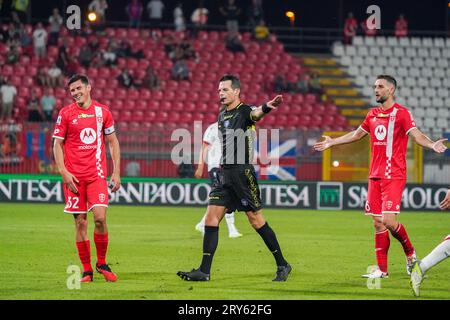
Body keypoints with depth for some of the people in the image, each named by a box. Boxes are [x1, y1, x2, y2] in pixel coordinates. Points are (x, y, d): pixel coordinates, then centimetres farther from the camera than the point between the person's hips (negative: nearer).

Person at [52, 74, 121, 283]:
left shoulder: (102, 111, 7)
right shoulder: (66, 113, 3)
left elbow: (113, 142, 12)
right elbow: (57, 144, 4)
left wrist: (116, 173, 6)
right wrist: (64, 173, -8)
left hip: (97, 174, 0)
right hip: (74, 177, 0)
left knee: (100, 217, -12)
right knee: (80, 222, 0)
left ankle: (102, 263, 7)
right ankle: (86, 270, 8)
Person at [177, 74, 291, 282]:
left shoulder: (245, 111, -9)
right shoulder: (222, 115, 16)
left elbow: (256, 113, -35)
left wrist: (267, 107, -56)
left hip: (243, 172, -8)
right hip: (226, 175, 8)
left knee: (255, 219, -4)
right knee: (211, 218, 0)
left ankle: (282, 265, 9)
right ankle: (204, 271, 0)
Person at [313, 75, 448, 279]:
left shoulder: (402, 113, -5)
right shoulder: (373, 114, 14)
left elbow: (416, 135, -17)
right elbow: (357, 134, 30)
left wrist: (431, 145, -36)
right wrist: (332, 142, 37)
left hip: (393, 176, -6)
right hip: (375, 176, 6)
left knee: (388, 221, -16)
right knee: (378, 223, 4)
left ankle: (410, 253, 10)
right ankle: (382, 269, 9)